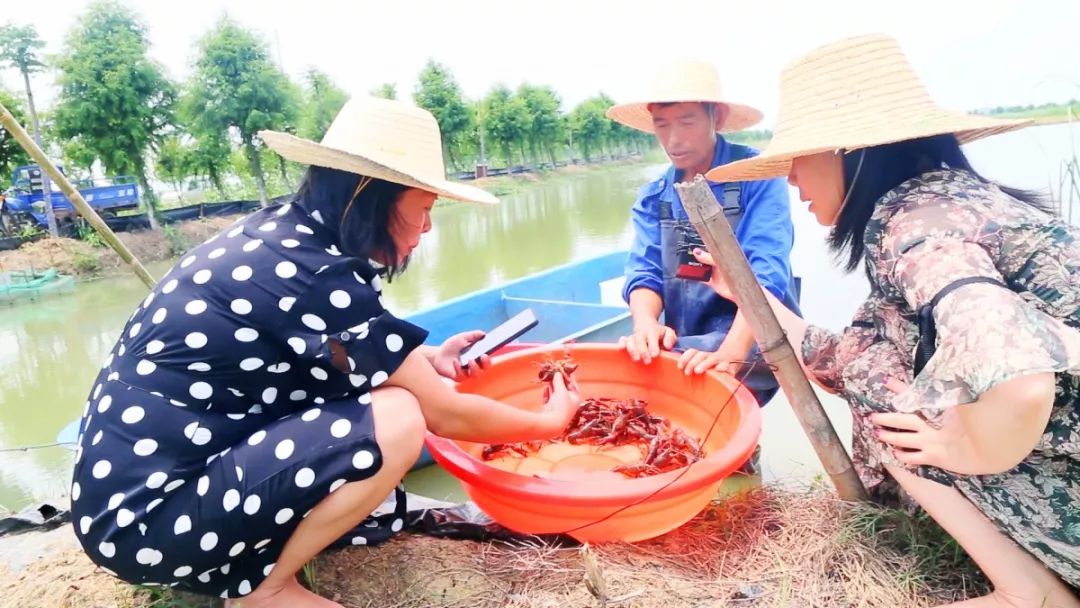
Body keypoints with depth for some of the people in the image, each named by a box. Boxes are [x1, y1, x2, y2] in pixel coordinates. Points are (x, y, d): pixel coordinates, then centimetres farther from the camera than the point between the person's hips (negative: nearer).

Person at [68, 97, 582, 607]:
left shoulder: (277, 232, 2)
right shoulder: (315, 276, -23)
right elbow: (447, 415, -15)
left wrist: (428, 360, 12)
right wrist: (548, 421, 1)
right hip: (145, 520, -8)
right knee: (397, 420, -21)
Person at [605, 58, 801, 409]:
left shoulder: (757, 176, -8)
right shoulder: (652, 197, 6)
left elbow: (766, 272, -19)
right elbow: (644, 272, -3)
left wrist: (730, 353, -35)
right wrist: (646, 325, -26)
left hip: (754, 342, -4)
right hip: (683, 348, 5)